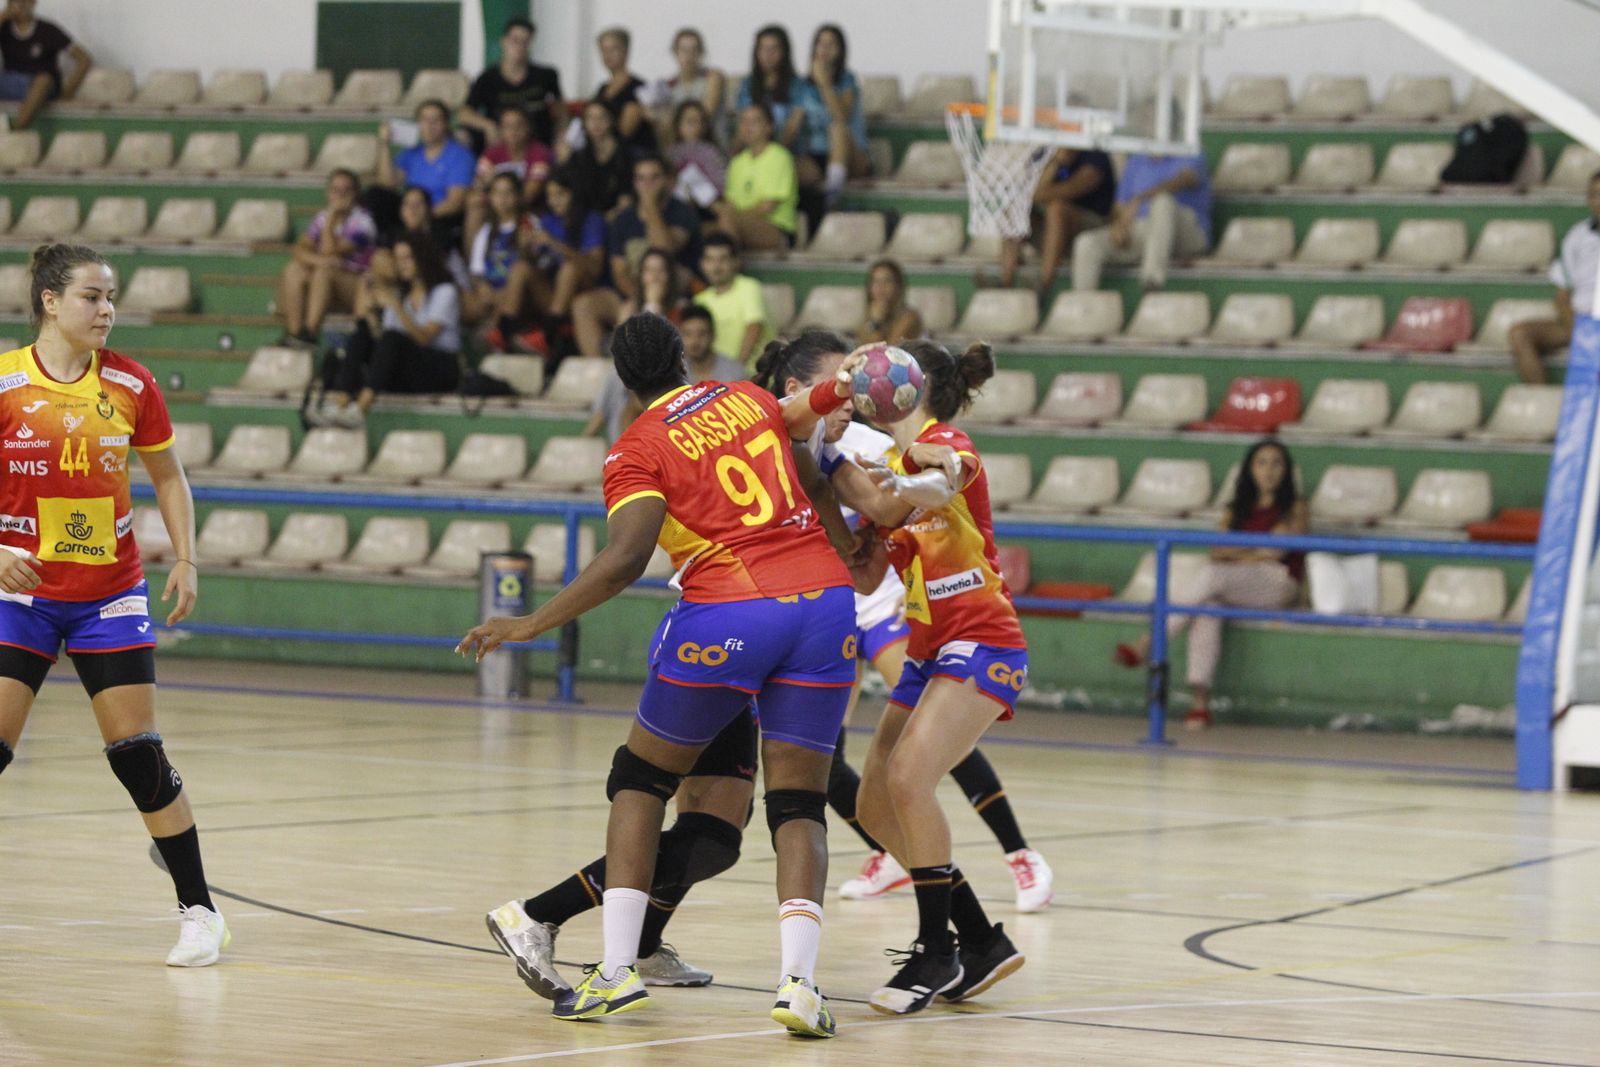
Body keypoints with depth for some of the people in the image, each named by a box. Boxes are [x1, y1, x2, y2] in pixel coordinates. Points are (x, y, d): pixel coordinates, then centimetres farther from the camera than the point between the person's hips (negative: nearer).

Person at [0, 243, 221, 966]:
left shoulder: (130, 385, -1)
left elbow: (167, 476, 13)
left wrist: (185, 560, 4)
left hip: (111, 593, 1)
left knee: (137, 753, -1)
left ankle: (199, 910, 8)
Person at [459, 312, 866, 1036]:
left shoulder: (637, 448, 0)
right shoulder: (746, 398, 16)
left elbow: (624, 559, -14)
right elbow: (800, 420, 38)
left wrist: (531, 625, -9)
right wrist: (833, 393, 59)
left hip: (726, 615, -4)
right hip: (824, 597, 4)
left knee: (640, 780, 16)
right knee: (798, 805, 8)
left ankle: (617, 969, 7)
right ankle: (799, 980, -12)